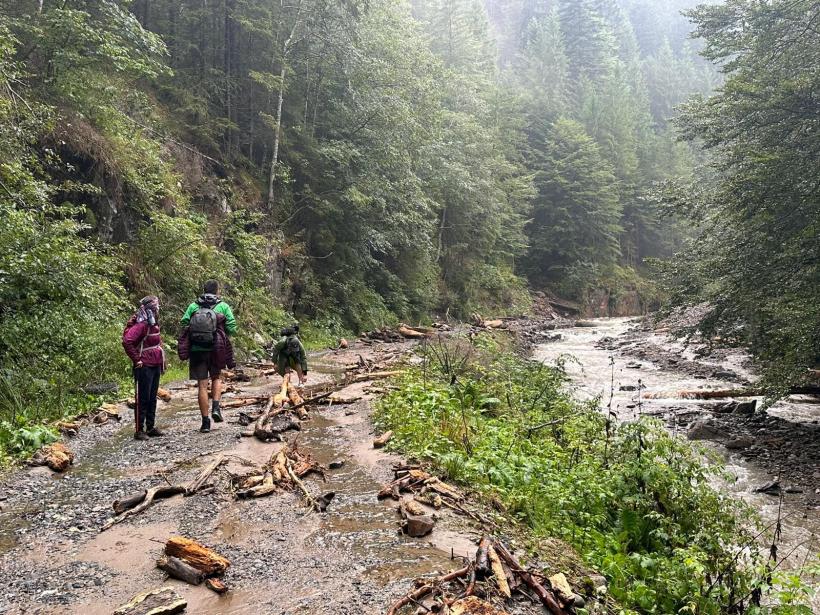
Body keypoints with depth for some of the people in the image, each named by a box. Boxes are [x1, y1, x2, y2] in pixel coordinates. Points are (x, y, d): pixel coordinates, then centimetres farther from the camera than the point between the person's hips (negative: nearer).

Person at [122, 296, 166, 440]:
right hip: (144, 367, -9)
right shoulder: (141, 325, -16)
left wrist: (162, 362, 17)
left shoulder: (154, 324, 12)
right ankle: (139, 430, 5)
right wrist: (136, 359, -20)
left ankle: (151, 427, 23)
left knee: (152, 399, 14)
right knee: (142, 399, -2)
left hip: (155, 366, 9)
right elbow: (127, 341, -27)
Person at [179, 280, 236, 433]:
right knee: (216, 378, 23)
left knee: (202, 385, 5)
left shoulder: (193, 306, 4)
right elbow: (232, 328, -6)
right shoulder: (223, 307, 0)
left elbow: (184, 325, 0)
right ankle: (216, 407, 2)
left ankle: (205, 422, 7)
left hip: (196, 350, 1)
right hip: (216, 350, -1)